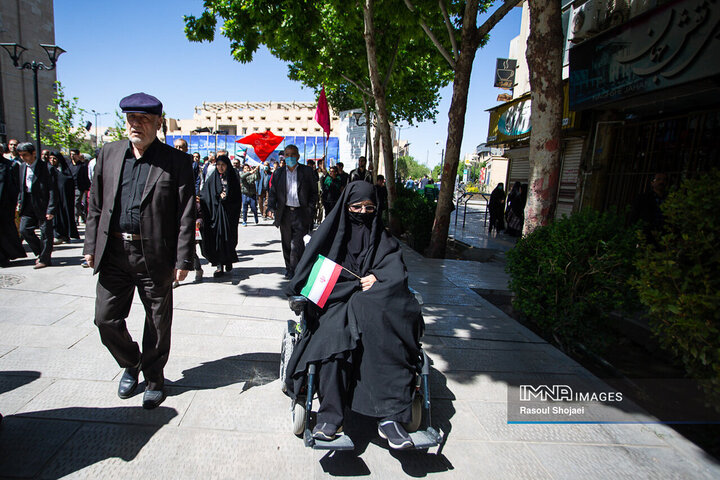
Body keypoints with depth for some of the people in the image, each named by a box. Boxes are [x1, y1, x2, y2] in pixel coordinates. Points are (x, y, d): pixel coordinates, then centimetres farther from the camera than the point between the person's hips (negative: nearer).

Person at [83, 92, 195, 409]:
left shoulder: (176, 161, -5)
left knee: (157, 324, 9)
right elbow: (96, 204, 13)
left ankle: (154, 380, 31)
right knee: (106, 318, 9)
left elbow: (186, 214, -8)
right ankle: (131, 365, 38)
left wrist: (183, 260, -11)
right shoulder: (108, 154, 9)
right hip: (114, 254, 4)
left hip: (155, 257, -4)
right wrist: (91, 246, 9)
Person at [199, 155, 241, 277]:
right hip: (214, 213, 1)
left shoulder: (233, 179, 5)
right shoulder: (211, 179, 8)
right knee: (216, 238, -4)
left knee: (229, 238, 1)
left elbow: (238, 198, 2)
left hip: (229, 214, 0)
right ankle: (219, 266, -1)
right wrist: (219, 197, -9)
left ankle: (229, 261, 21)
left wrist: (226, 197, -10)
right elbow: (204, 197, 4)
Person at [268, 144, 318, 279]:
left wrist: (309, 207, -5)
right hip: (284, 213, 3)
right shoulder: (278, 173, 9)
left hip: (301, 213, -3)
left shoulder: (306, 171, 3)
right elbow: (273, 192, 9)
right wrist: (271, 207, -6)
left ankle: (296, 270, 2)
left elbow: (314, 192, 5)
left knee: (297, 244, -9)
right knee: (286, 244, 11)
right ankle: (289, 268, 26)